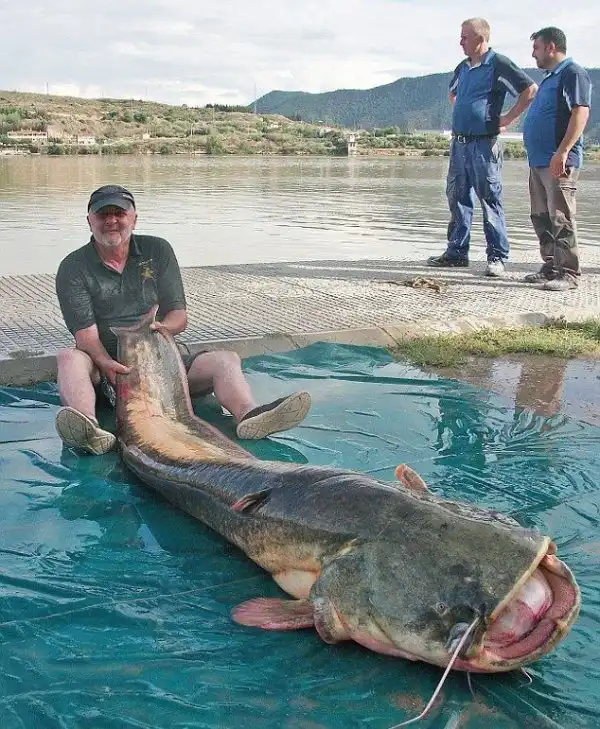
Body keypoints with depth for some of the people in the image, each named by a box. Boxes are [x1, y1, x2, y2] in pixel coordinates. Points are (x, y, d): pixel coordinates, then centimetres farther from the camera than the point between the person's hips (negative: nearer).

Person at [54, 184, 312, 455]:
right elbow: (84, 334, -11)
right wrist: (105, 363, -33)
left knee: (226, 360, -19)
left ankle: (248, 414, -50)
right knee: (69, 357, -33)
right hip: (105, 365, -2)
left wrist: (158, 328, -20)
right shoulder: (73, 268, 2)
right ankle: (90, 430, -62)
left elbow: (179, 317, 5)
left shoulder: (158, 251, 9)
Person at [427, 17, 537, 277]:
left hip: (483, 144, -7)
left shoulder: (498, 64, -7)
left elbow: (530, 89, -10)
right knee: (457, 198, 10)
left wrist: (508, 118, -8)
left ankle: (497, 257, -1)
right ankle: (456, 252, 19)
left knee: (490, 200, -5)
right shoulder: (462, 68, 14)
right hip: (459, 143, 8)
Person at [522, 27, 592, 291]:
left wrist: (562, 152, -26)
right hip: (538, 161, 10)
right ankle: (551, 267, 20)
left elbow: (581, 113, -19)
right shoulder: (549, 78, 21)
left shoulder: (573, 74, -8)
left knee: (560, 219, -9)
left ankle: (568, 273, -5)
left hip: (559, 162, -10)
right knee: (541, 218, 12)